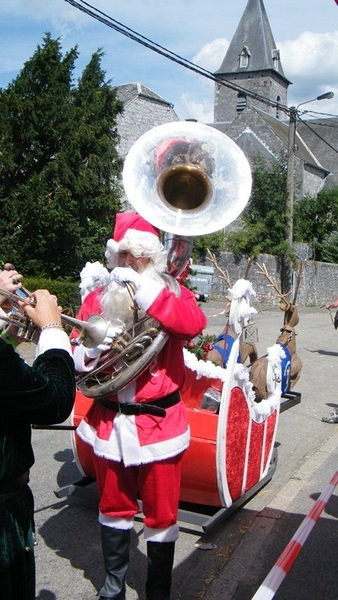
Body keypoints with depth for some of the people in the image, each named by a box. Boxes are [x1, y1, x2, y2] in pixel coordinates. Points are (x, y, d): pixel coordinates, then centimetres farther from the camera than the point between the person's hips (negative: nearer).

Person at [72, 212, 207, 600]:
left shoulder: (171, 293, -2)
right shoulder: (97, 299, 4)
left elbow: (195, 323, -25)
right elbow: (74, 358, 4)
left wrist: (144, 289, -27)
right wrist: (90, 351, -19)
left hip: (159, 421, -2)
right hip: (109, 421, 3)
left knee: (161, 514, 9)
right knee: (114, 507, 18)